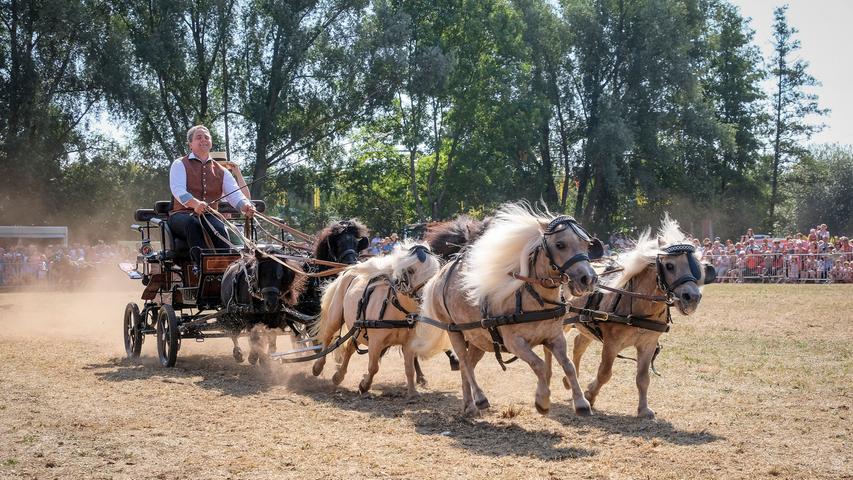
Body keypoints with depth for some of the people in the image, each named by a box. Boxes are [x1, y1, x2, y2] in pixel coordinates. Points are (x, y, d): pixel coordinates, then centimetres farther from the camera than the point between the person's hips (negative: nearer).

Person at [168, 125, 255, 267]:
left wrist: (245, 206, -23)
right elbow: (178, 190, -11)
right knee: (191, 223, -38)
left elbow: (235, 194, 3)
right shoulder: (180, 165, 9)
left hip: (209, 217, 2)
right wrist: (195, 203, -34)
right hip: (182, 215, -2)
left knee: (219, 228, -33)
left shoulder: (221, 171, 19)